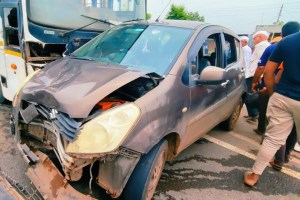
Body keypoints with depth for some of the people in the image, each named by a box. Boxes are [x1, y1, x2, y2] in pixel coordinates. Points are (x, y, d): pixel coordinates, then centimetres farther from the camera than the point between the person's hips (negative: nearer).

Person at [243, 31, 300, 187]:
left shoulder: (285, 41, 3)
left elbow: (268, 71, 4)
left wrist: (272, 94, 13)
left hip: (281, 98, 3)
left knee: (273, 139, 12)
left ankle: (254, 175, 18)